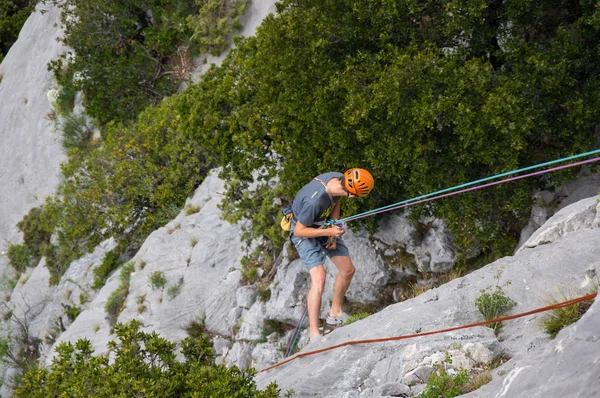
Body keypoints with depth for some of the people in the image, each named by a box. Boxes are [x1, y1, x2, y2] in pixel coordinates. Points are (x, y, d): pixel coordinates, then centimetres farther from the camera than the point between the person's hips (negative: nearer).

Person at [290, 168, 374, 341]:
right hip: (304, 231, -8)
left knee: (348, 270, 10)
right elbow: (299, 231, -27)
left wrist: (334, 236, -1)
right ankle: (314, 334, -13)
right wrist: (329, 232, -29)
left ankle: (335, 313, 32)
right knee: (319, 278, -20)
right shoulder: (315, 200, -41)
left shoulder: (338, 179, -19)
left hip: (325, 226, 8)